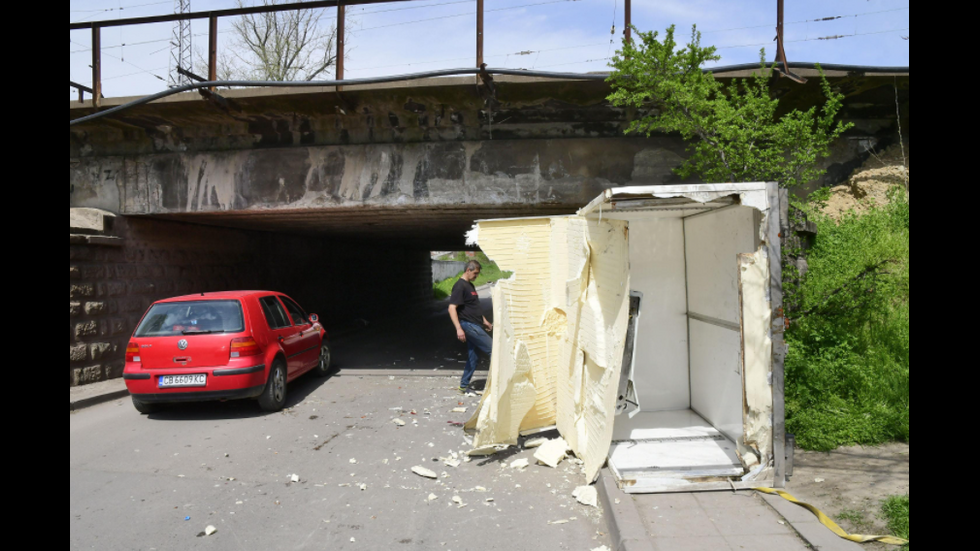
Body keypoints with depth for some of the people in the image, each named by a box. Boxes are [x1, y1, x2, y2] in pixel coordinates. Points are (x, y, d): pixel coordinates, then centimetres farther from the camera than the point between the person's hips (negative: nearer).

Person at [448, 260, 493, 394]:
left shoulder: (471, 286, 17)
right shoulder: (460, 286, -13)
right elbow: (452, 308, -19)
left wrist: (485, 322, 27)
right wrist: (459, 328, -26)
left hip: (475, 326, 10)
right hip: (469, 326, -10)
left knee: (474, 356, 11)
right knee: (493, 350, -9)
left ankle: (464, 386, 18)